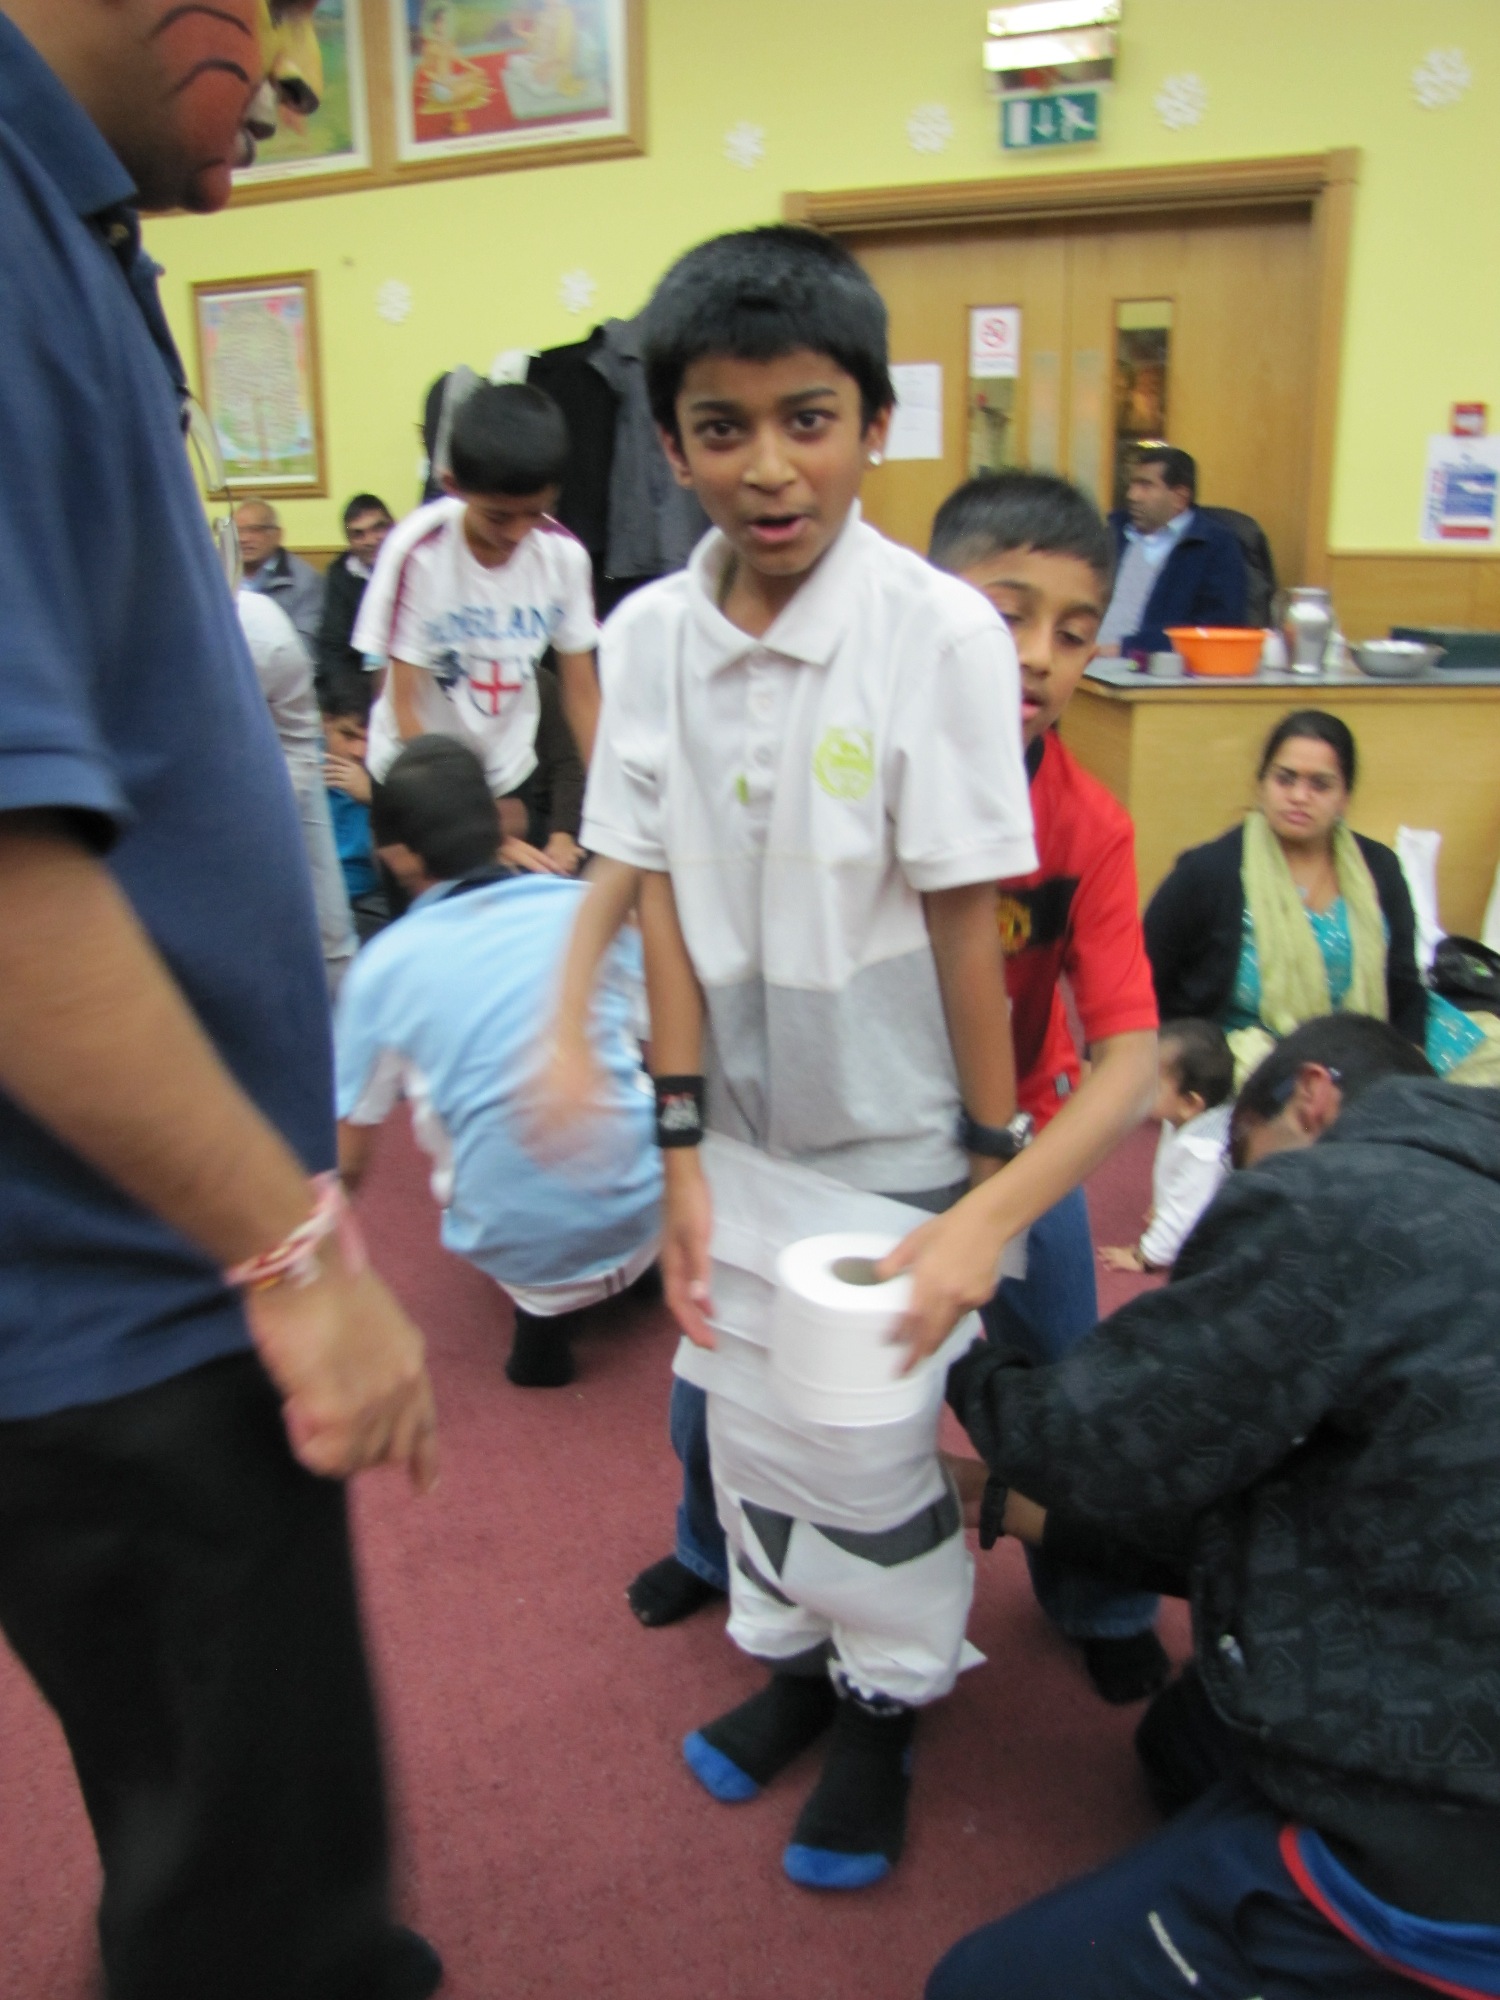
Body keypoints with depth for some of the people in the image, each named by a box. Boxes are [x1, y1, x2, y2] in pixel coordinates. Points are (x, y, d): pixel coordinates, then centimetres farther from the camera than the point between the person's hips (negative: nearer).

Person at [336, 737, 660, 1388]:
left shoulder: (381, 966, -3)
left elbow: (347, 1161, 3)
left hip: (518, 1248, -1)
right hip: (642, 1214, 2)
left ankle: (548, 1307, 7)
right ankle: (638, 1268, 12)